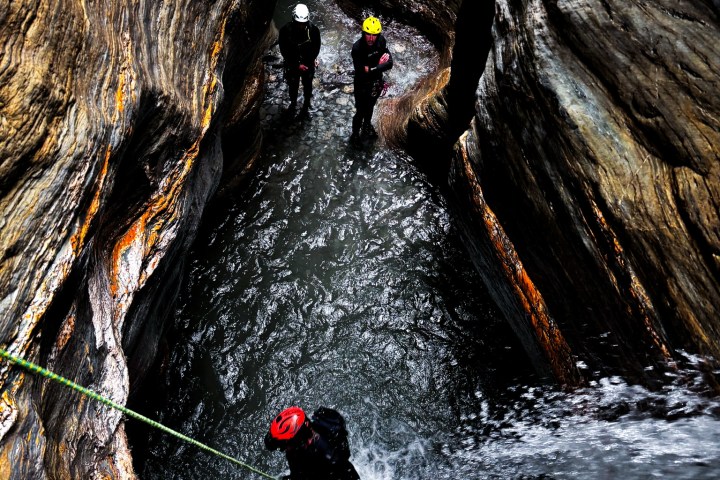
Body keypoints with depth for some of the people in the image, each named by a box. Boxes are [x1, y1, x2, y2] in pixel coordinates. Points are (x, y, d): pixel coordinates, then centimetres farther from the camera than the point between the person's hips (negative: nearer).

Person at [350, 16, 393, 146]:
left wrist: (371, 69, -30)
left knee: (370, 107, 28)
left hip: (376, 82, 5)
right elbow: (360, 70, -34)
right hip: (362, 84, -5)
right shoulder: (357, 48, -29)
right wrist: (380, 65, -30)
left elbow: (389, 63, -18)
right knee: (360, 111, 8)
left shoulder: (381, 42, -15)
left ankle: (367, 126, 54)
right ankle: (355, 135, 32)